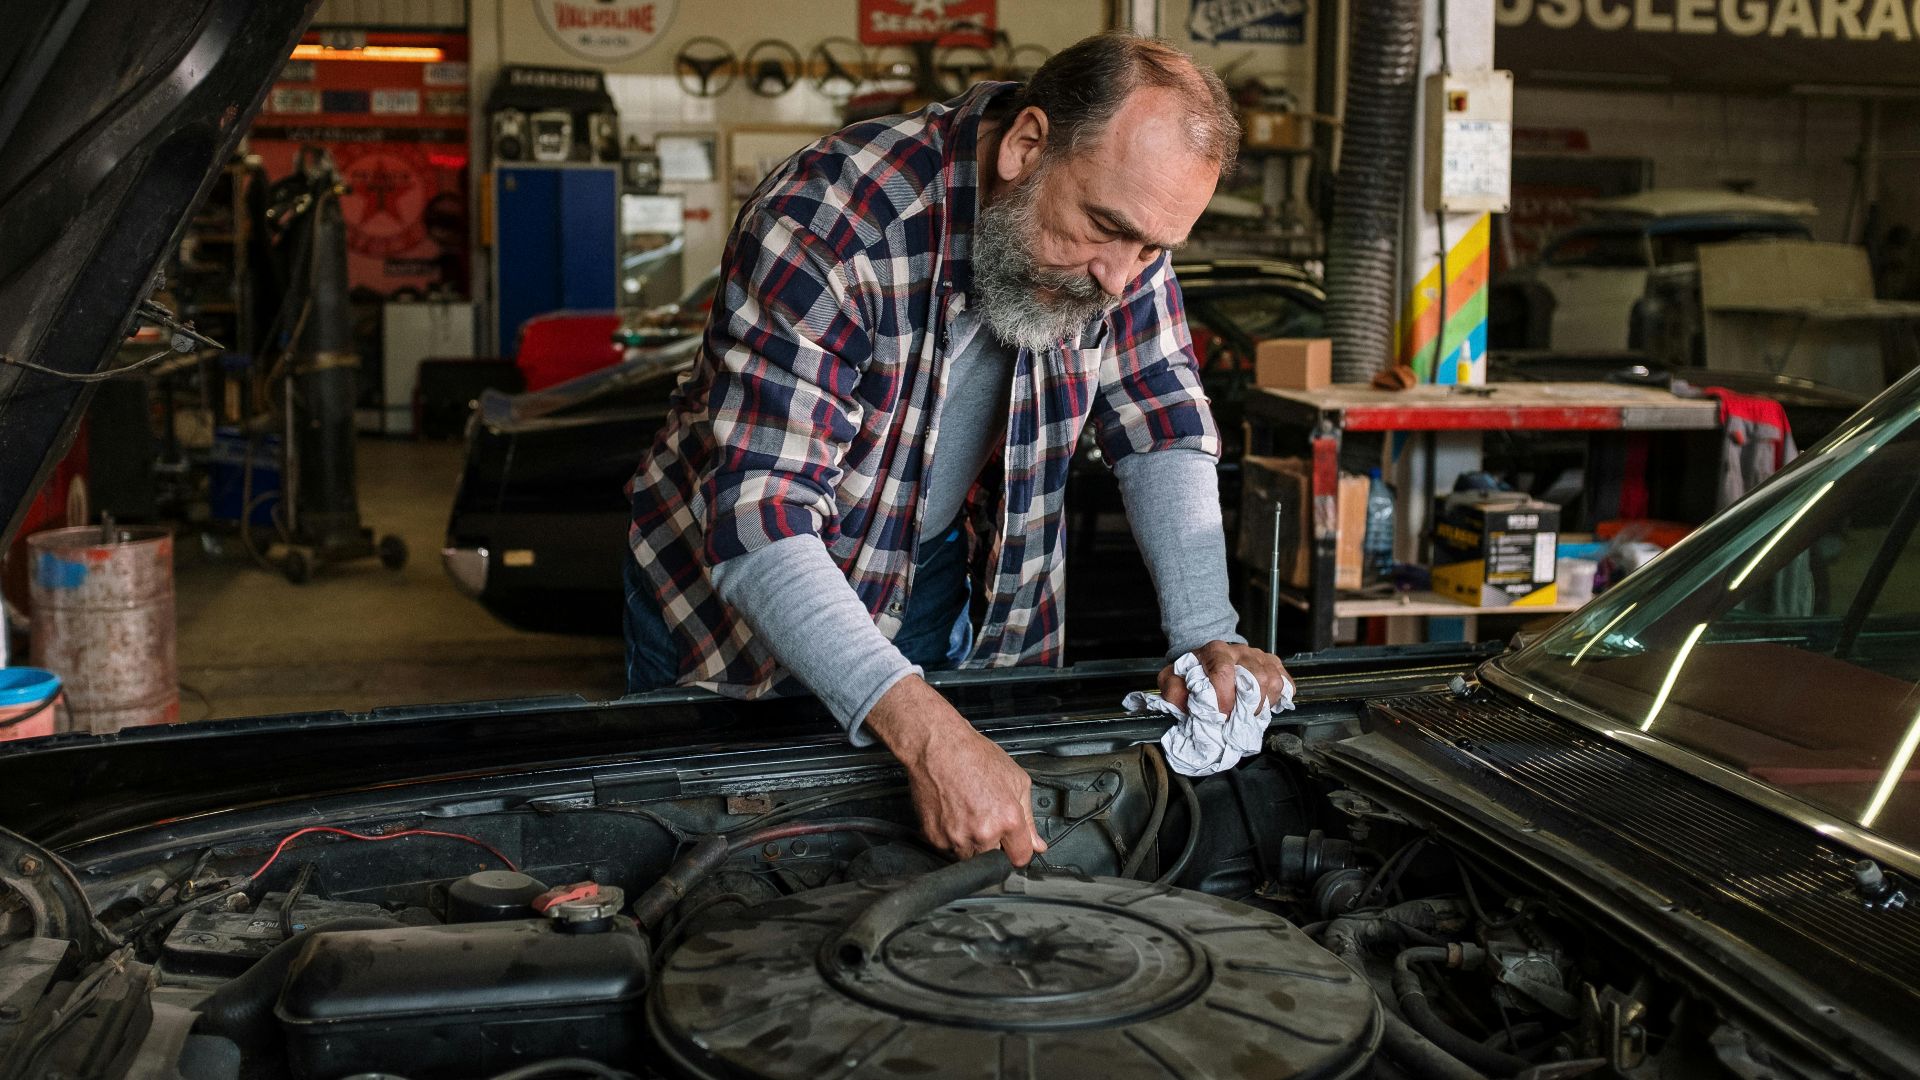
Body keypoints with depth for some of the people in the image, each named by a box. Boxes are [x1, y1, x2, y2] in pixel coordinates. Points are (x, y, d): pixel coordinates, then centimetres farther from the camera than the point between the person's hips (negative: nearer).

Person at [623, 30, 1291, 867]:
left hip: (939, 590, 4)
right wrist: (929, 735, -50)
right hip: (737, 587, -4)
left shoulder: (1122, 225, -15)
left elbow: (1163, 430, -6)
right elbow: (760, 522, -40)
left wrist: (1205, 637, -21)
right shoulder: (828, 226, -35)